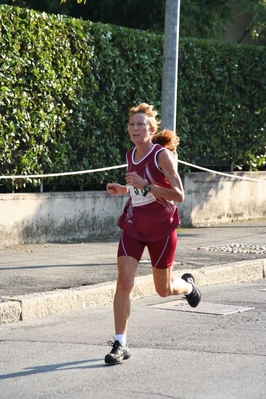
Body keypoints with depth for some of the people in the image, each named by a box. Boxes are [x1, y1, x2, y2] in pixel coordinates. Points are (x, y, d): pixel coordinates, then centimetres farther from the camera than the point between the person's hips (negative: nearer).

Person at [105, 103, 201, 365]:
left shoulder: (162, 155, -15)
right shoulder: (131, 156, 4)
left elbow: (179, 195, -20)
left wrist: (146, 186, -30)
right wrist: (122, 190, 2)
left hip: (161, 228, -4)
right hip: (133, 226, 4)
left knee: (163, 290, 10)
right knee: (124, 282, -13)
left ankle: (187, 285, 47)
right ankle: (120, 344, -7)